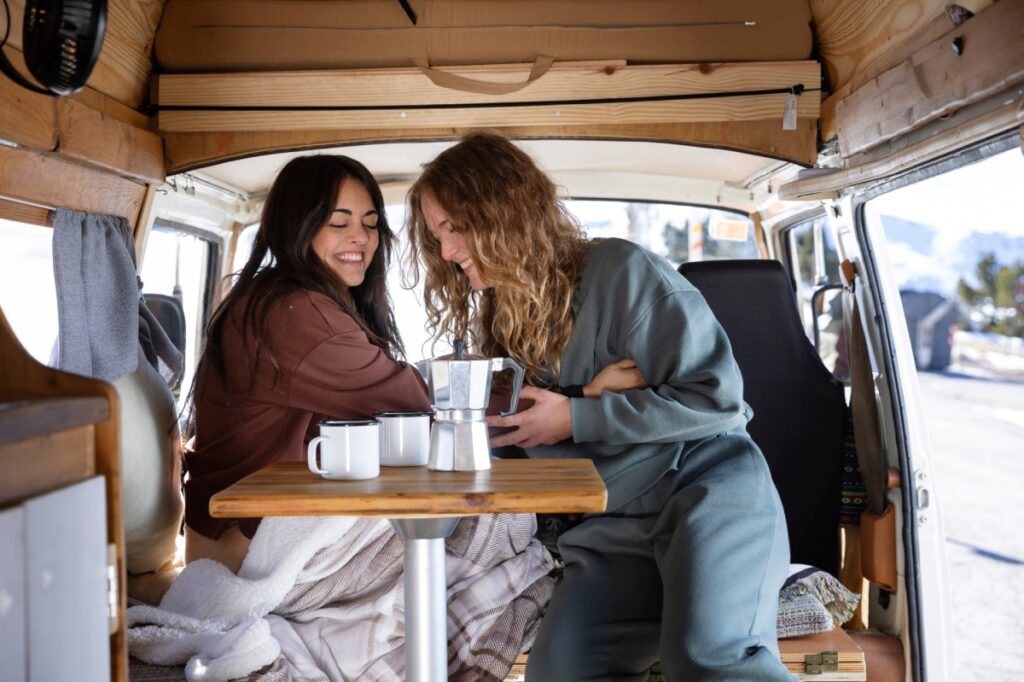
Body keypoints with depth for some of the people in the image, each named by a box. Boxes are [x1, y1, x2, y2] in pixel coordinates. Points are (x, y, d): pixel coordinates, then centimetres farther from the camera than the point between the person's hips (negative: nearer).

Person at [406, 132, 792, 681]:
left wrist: (576, 418, -10)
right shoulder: (500, 321, 15)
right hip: (613, 529, 6)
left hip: (708, 488, -6)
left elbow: (716, 397, -9)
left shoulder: (619, 270, -6)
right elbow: (521, 439, 22)